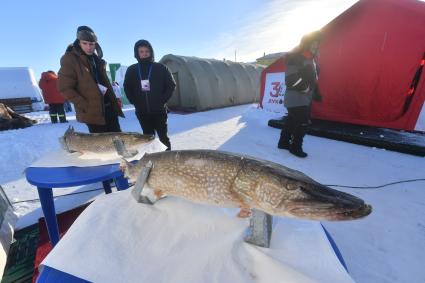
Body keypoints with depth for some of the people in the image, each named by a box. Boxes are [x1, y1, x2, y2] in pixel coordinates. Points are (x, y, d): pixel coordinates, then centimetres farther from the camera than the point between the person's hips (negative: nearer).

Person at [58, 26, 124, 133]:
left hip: (109, 107, 7)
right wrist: (84, 106, -15)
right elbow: (65, 88, -8)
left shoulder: (96, 59, 15)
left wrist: (113, 100, 11)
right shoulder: (70, 60, -5)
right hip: (92, 111, -6)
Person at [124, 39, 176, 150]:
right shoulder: (132, 70, 6)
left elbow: (171, 85, 2)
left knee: (163, 136, 3)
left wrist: (162, 100, -6)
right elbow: (127, 88, 15)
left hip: (159, 110, -2)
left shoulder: (161, 68, -1)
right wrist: (135, 102, 3)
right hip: (142, 112, 3)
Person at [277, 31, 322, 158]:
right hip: (296, 99, -10)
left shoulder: (310, 59, 17)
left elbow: (313, 78, 26)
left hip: (304, 98, 10)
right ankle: (295, 147, 6)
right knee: (302, 123, -9)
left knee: (292, 120, 14)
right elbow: (292, 80, -23)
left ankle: (283, 142, 26)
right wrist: (308, 88, -17)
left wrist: (316, 92, 20)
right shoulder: (294, 58, -14)